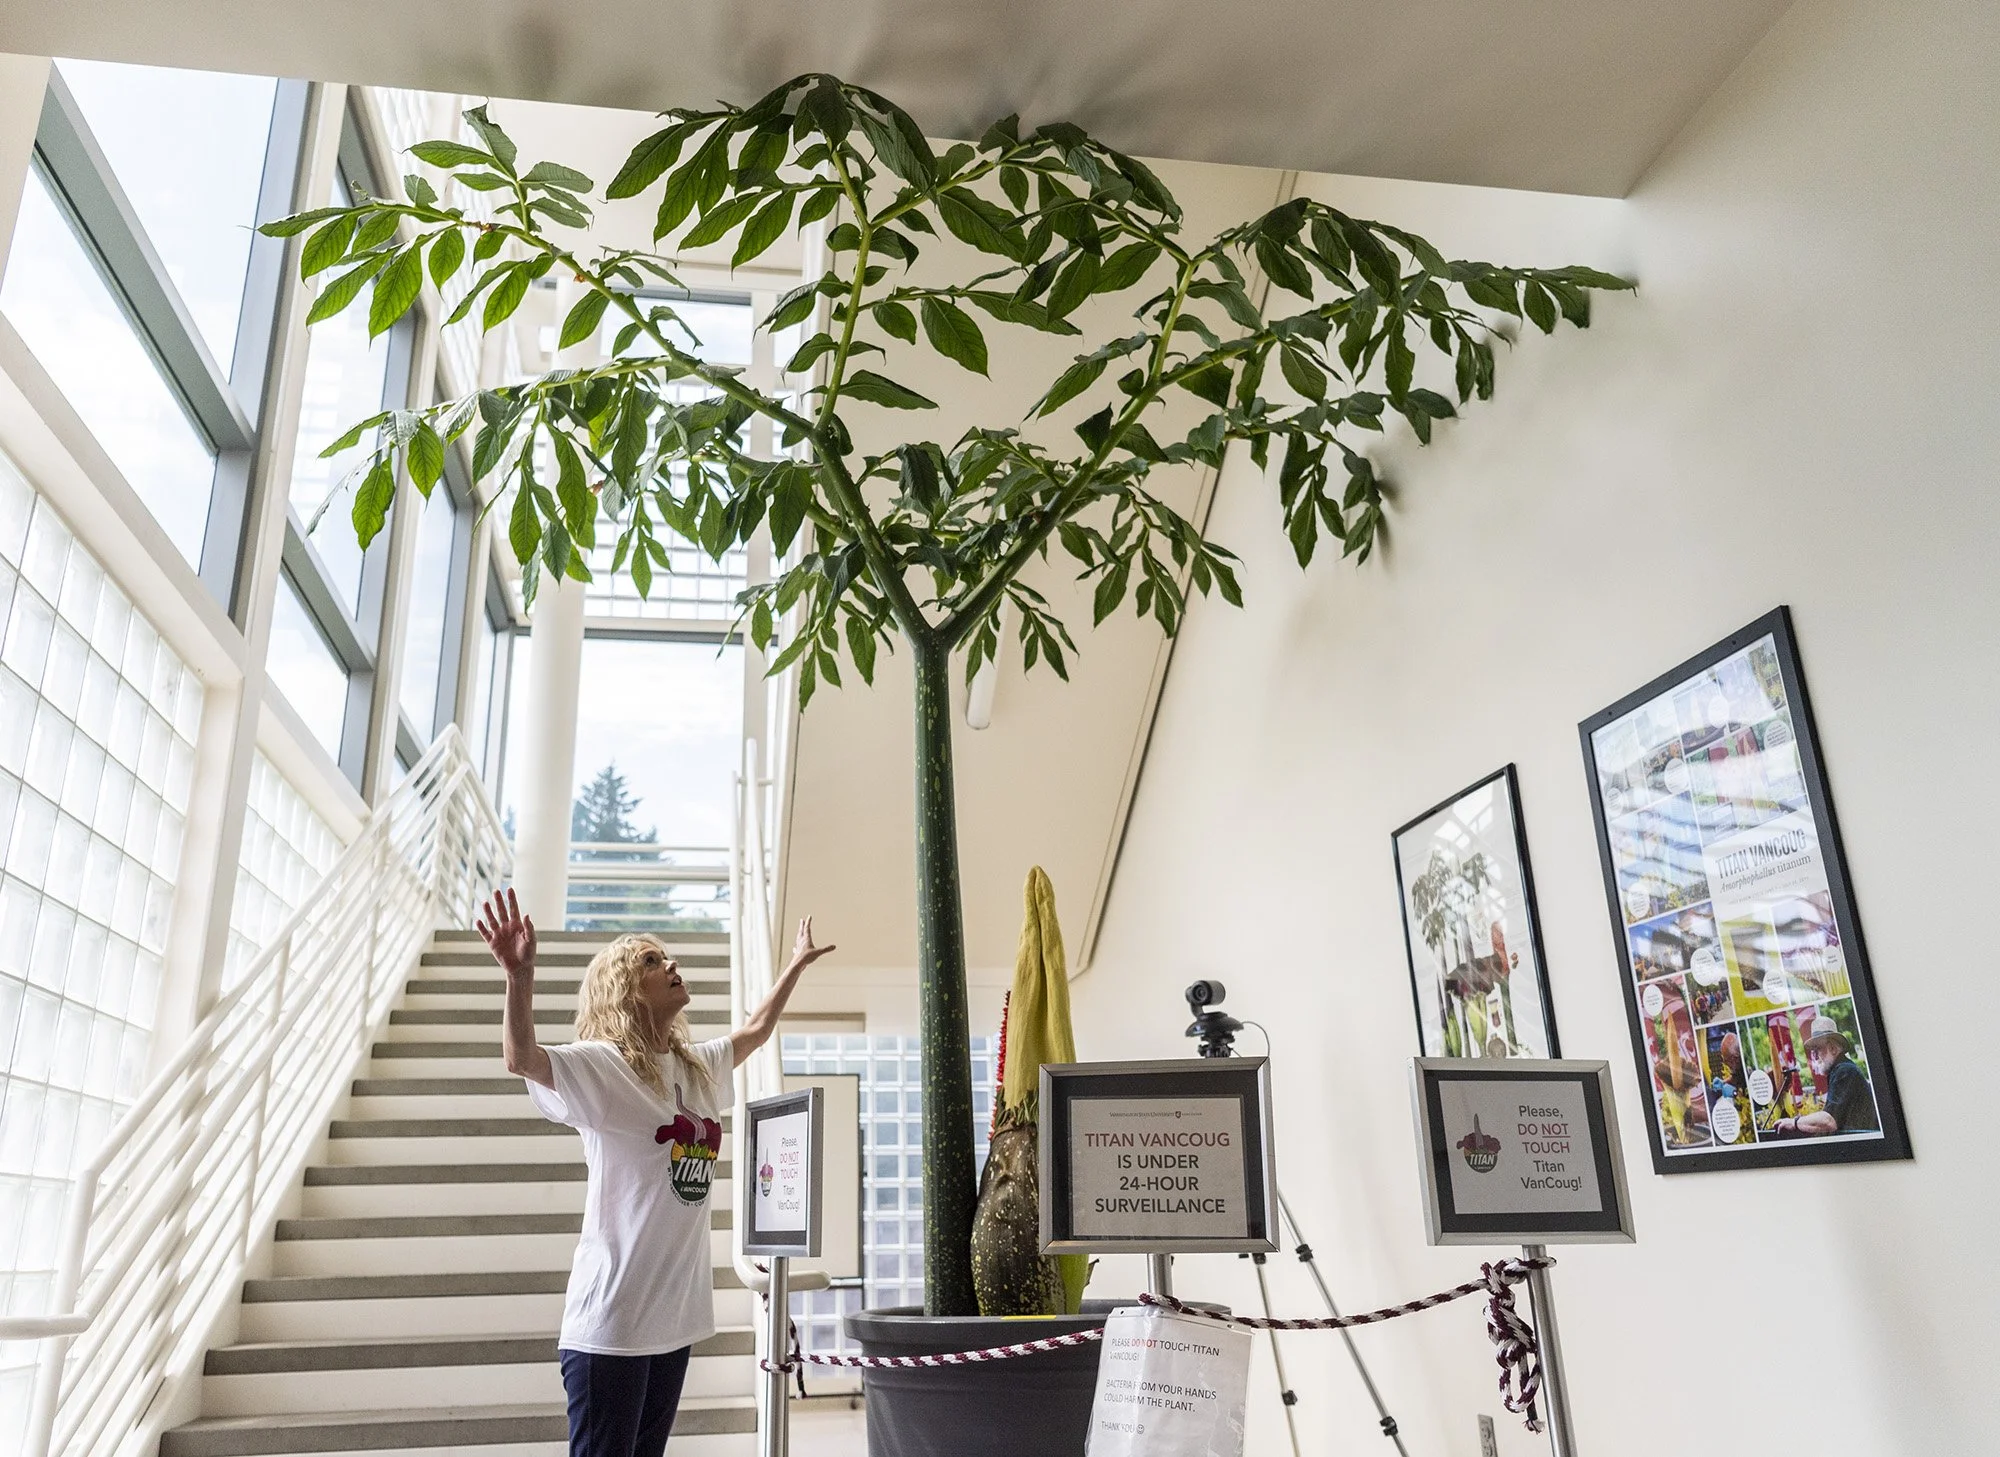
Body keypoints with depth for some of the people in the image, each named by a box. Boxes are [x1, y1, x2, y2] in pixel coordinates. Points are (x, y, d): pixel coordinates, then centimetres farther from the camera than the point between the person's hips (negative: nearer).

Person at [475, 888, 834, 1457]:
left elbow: (754, 1031, 29)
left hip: (677, 1306, 8)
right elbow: (522, 1058, -29)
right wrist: (520, 974, -44)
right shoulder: (602, 1067, -11)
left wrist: (796, 965, 35)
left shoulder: (699, 1065, 11)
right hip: (613, 1312, -7)